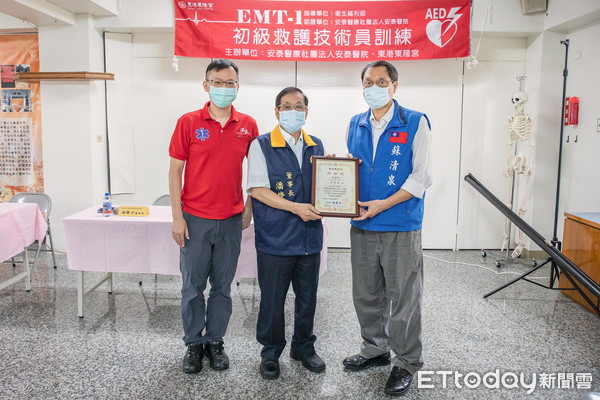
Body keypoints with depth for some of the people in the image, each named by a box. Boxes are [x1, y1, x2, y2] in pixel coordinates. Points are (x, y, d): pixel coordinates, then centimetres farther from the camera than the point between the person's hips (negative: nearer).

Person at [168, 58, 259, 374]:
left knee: (222, 286, 11)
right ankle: (194, 344, 24)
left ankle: (215, 342, 27)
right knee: (192, 286, 7)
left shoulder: (248, 126, 3)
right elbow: (175, 171, -2)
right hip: (195, 219, -1)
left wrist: (248, 209, 6)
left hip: (231, 220, 2)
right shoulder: (188, 122, -2)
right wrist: (177, 217, -6)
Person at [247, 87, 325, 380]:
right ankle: (270, 353, 27)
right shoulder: (262, 146, -4)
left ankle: (303, 348, 35)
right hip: (275, 239, -4)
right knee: (272, 300, 7)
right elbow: (257, 189, -11)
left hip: (309, 237, 5)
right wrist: (296, 207, -18)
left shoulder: (316, 146, 12)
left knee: (308, 297, 14)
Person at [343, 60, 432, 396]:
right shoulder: (356, 125, 11)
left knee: (403, 298, 4)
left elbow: (422, 176, -10)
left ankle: (406, 363, 22)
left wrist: (383, 204, -17)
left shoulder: (415, 123, -4)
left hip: (401, 228, -5)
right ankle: (375, 350, 36)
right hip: (362, 226, 5)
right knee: (366, 295, 16)